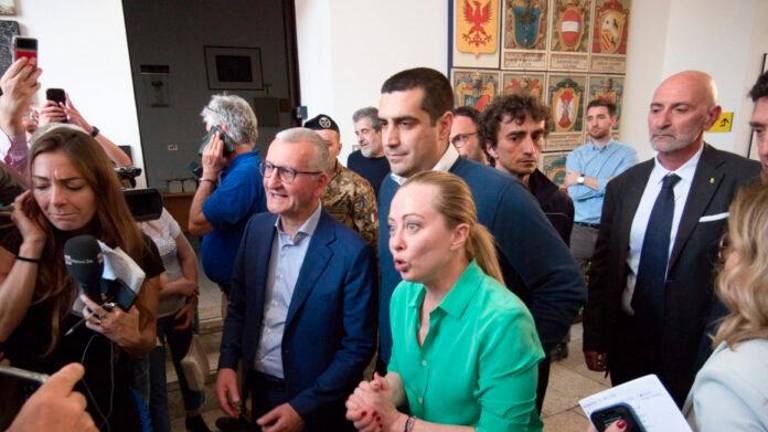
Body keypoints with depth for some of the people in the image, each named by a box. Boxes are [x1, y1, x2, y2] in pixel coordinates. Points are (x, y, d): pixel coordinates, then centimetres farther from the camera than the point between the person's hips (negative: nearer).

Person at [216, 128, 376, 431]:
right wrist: (227, 364, -6)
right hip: (257, 387, 5)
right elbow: (239, 304, 5)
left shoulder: (351, 252, -23)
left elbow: (359, 346, -17)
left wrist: (303, 407, -17)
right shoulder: (256, 228, -5)